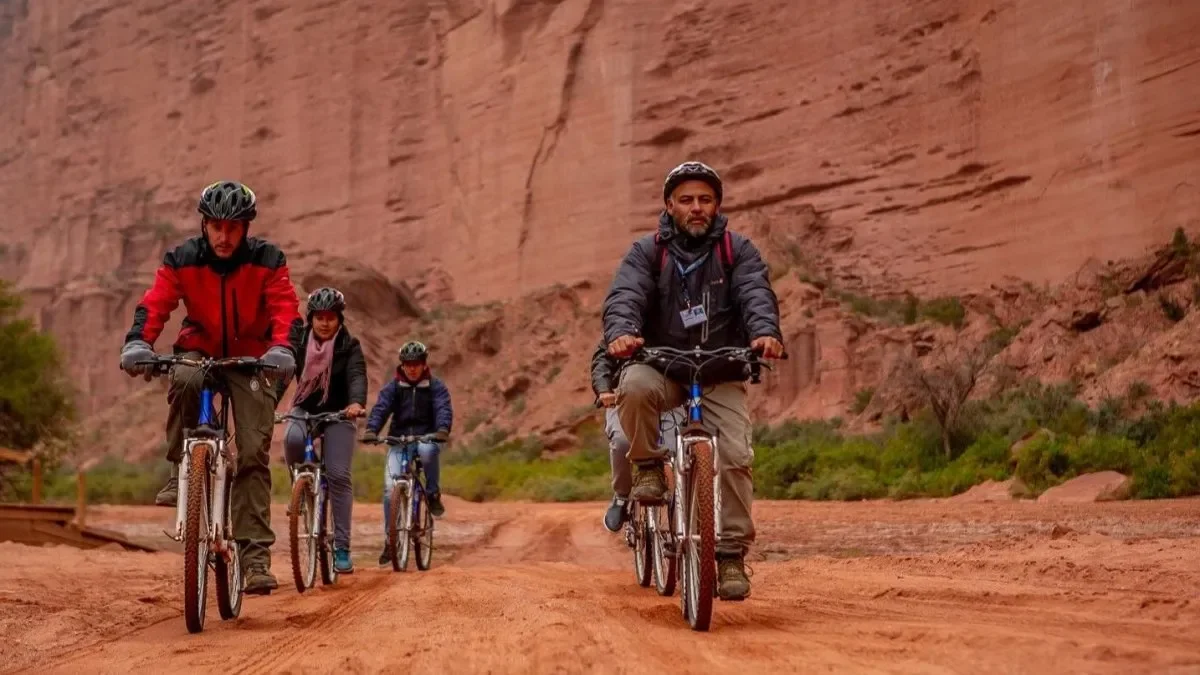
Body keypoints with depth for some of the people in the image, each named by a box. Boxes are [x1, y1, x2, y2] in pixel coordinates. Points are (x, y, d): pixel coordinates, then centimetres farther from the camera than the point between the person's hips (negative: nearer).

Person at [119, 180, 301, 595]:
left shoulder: (267, 261, -13)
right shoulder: (181, 261, -11)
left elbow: (286, 309, -23)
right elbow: (154, 305, -22)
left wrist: (282, 349, -43)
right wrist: (138, 343, -41)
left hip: (251, 359, 0)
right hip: (199, 351, 1)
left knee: (254, 454, -11)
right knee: (184, 380, -38)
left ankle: (255, 556, -9)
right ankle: (182, 472, -18)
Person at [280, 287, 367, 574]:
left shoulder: (349, 346, -9)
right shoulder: (298, 343, -4)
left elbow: (357, 376, -26)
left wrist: (357, 403, -47)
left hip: (338, 414, -1)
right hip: (304, 410, 1)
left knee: (339, 475, -12)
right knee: (292, 438, -34)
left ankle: (342, 547, -6)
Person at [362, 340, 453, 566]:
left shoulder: (436, 387, 2)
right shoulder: (393, 387, 6)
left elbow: (443, 409, -13)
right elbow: (380, 408, -8)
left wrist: (442, 430, -34)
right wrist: (371, 430, -28)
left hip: (426, 438, -2)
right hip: (398, 441, 2)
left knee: (427, 450, -40)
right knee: (390, 488, -14)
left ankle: (433, 494, -16)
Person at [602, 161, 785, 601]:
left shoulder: (737, 251, 5)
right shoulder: (647, 252, 4)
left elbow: (756, 293, -12)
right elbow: (625, 293, -14)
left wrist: (765, 331, -35)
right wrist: (621, 332, -37)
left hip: (721, 377, 0)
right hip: (663, 370, 0)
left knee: (734, 456, -18)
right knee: (634, 386, -34)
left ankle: (732, 556, -7)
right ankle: (649, 469, -11)